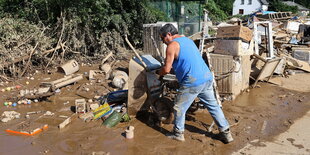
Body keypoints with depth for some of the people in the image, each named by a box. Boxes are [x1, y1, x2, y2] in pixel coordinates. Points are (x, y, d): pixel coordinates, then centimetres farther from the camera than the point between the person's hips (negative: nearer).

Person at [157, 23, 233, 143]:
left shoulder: (172, 45, -6)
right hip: (207, 77, 8)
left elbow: (166, 69, -9)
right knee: (213, 105, 16)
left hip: (193, 82, -8)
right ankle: (226, 133, 23)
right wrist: (169, 61, 33)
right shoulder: (187, 39, 21)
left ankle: (178, 133, 23)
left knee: (179, 108, 10)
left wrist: (159, 73, 11)